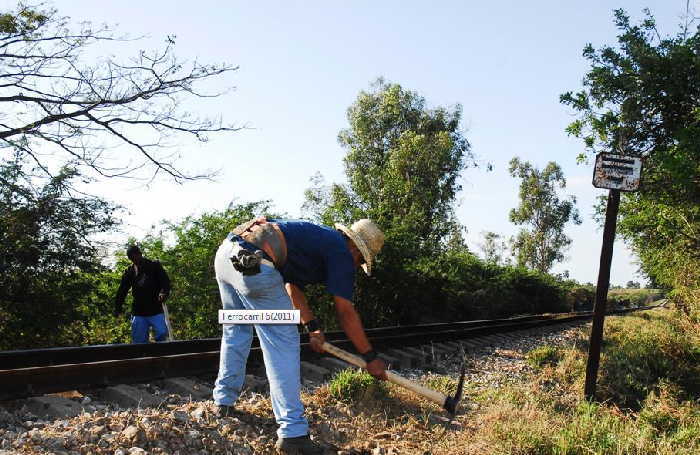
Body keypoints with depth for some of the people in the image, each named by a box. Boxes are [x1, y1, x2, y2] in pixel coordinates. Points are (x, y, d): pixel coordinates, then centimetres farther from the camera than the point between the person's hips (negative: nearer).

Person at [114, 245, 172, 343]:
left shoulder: (154, 266, 4)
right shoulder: (129, 272, 11)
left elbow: (165, 281, -6)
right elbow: (122, 291, 12)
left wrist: (164, 292, -26)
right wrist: (118, 307, 2)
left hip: (155, 310, -2)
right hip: (138, 313, 3)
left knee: (162, 334, -14)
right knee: (138, 340, 3)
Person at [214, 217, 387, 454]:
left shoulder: (319, 237, 29)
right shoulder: (341, 252, 5)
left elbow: (292, 286, 32)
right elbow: (346, 313, 4)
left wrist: (313, 326, 24)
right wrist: (371, 357, 12)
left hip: (226, 252, 9)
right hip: (253, 264, -9)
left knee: (236, 330, 27)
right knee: (283, 344, -3)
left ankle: (223, 401, 38)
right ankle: (292, 432, -3)